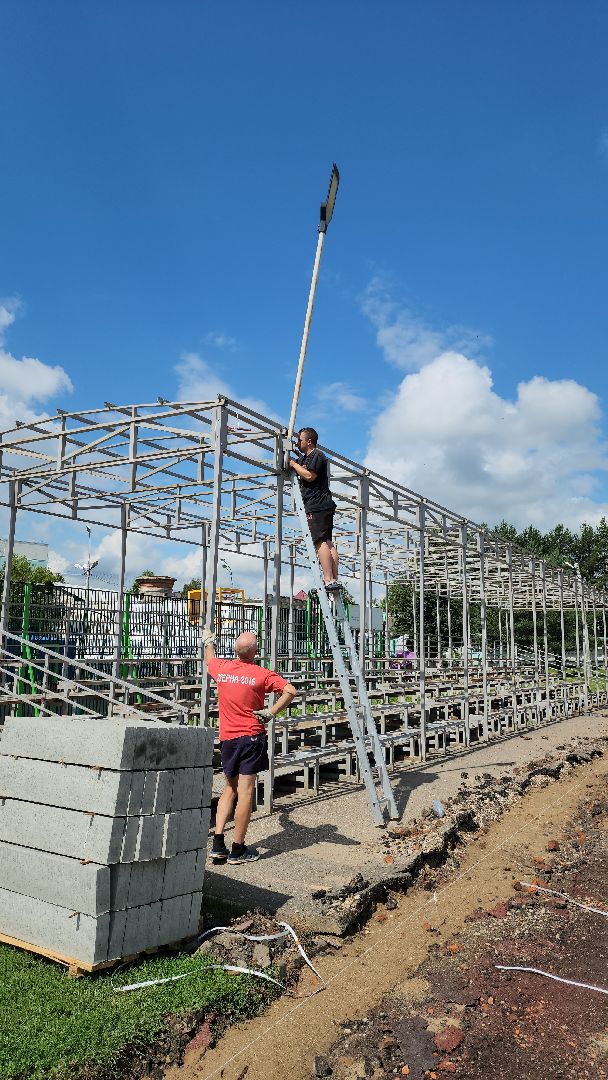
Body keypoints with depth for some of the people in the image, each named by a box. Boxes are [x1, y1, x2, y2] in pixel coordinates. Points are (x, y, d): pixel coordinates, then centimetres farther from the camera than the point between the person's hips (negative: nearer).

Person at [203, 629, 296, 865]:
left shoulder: (222, 668, 1)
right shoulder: (262, 674, -10)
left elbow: (209, 660, 25)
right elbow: (290, 691, -19)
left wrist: (208, 642, 45)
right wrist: (271, 712, -10)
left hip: (227, 738, 5)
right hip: (251, 737, -4)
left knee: (230, 788, 18)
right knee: (245, 791, 1)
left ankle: (218, 845, 13)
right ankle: (238, 849, 8)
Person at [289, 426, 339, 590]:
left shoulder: (317, 455, -5)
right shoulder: (305, 457, 26)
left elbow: (309, 476, -18)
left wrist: (294, 464, -7)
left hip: (318, 506, -10)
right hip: (323, 507, 10)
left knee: (321, 542, -15)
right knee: (328, 542, 5)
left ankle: (328, 580, -20)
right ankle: (335, 580, 3)